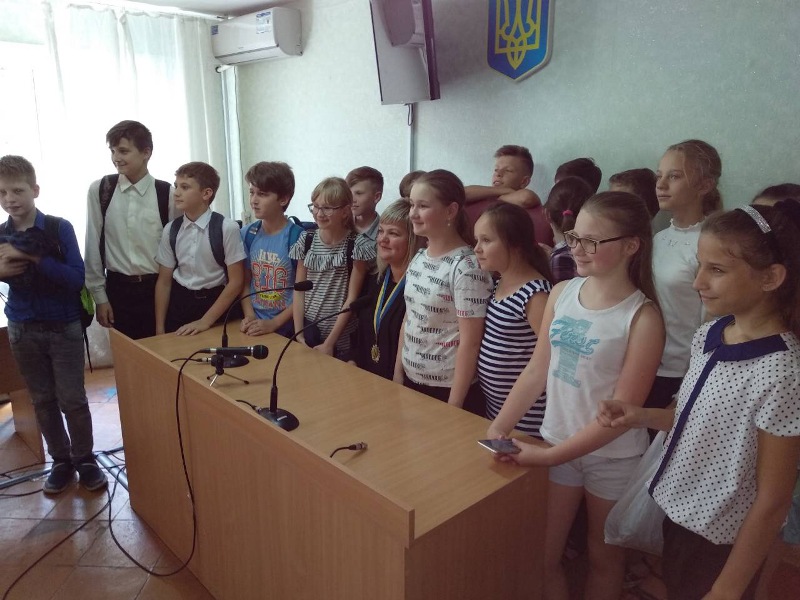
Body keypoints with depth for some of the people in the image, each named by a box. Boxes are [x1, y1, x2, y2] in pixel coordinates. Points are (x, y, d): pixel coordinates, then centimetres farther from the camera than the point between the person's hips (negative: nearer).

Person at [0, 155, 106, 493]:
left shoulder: (60, 228, -10)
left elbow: (77, 278, -16)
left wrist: (32, 258, -25)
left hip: (64, 327, -3)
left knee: (72, 399, 2)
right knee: (42, 400, 12)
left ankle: (85, 459, 20)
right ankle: (61, 461, 26)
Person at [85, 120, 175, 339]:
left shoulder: (167, 193, -5)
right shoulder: (99, 190, -1)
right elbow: (93, 245, 3)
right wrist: (99, 296, 2)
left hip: (158, 287, -1)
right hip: (118, 289, 1)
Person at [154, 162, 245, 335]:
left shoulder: (227, 228, -15)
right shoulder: (170, 230, -1)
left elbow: (236, 281, -12)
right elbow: (164, 281, 4)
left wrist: (205, 321, -13)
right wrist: (160, 328, 2)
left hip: (217, 303, -3)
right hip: (179, 302, 3)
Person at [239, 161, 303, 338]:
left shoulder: (297, 237, -14)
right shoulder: (248, 234, 1)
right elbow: (245, 282, 7)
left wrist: (273, 324, -14)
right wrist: (249, 317, -7)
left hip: (287, 329, -4)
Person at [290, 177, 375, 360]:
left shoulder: (357, 245, -10)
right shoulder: (306, 240, 2)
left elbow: (352, 297, -10)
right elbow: (299, 291, 4)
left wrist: (329, 343, -11)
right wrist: (299, 335, -4)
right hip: (309, 332, 3)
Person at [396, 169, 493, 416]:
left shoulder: (466, 267, -19)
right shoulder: (418, 258, 3)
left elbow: (470, 342, -18)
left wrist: (454, 404, -17)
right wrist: (398, 371, 9)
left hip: (448, 389, -7)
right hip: (411, 380, 7)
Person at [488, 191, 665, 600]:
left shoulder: (642, 316, -18)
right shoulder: (561, 294, -4)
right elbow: (537, 370, 1)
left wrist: (552, 455, -22)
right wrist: (498, 427, -5)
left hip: (612, 457, -3)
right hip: (555, 443, 4)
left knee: (603, 557, 20)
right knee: (540, 556, 14)